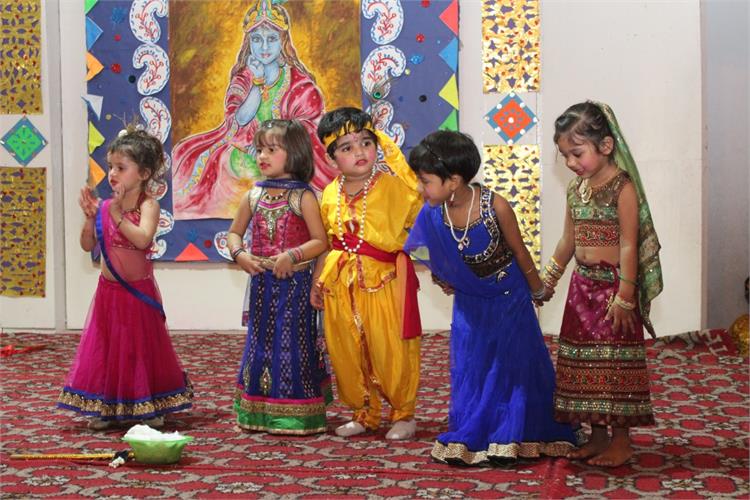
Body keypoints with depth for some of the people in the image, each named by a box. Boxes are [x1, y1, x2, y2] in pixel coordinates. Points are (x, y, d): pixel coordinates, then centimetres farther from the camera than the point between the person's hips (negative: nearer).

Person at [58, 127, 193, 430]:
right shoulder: (105, 206, 0)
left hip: (138, 292, -4)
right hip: (109, 291, 5)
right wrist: (90, 217, -13)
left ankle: (149, 408, 19)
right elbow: (87, 245, 1)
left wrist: (117, 214, -29)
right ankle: (105, 408, 20)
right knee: (106, 347, 9)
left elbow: (142, 239, -29)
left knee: (143, 347, 7)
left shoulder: (148, 205, -13)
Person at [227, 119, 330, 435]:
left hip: (294, 282, -6)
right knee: (260, 342, 12)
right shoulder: (254, 196, 7)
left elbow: (320, 241, -12)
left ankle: (297, 414, 7)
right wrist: (239, 254, -4)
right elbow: (234, 232, 15)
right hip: (262, 282, 6)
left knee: (293, 343, -2)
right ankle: (259, 412, 23)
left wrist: (292, 255, -23)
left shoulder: (303, 197, -8)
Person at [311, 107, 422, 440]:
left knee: (391, 351, 0)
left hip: (384, 281, -4)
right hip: (341, 284, 4)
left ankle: (403, 415, 20)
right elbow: (325, 243, 14)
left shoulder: (393, 185, -6)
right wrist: (317, 282, 17)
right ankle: (365, 414, 28)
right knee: (346, 353, 10)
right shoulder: (330, 194, 6)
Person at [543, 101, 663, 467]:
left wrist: (625, 297, -20)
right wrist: (547, 280, 21)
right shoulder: (576, 189, 7)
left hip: (613, 285, -7)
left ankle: (622, 440, 10)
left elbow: (628, 245, -17)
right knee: (585, 362, 11)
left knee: (615, 363, -1)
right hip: (583, 286, 8)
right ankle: (597, 435, 23)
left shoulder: (622, 188, -15)